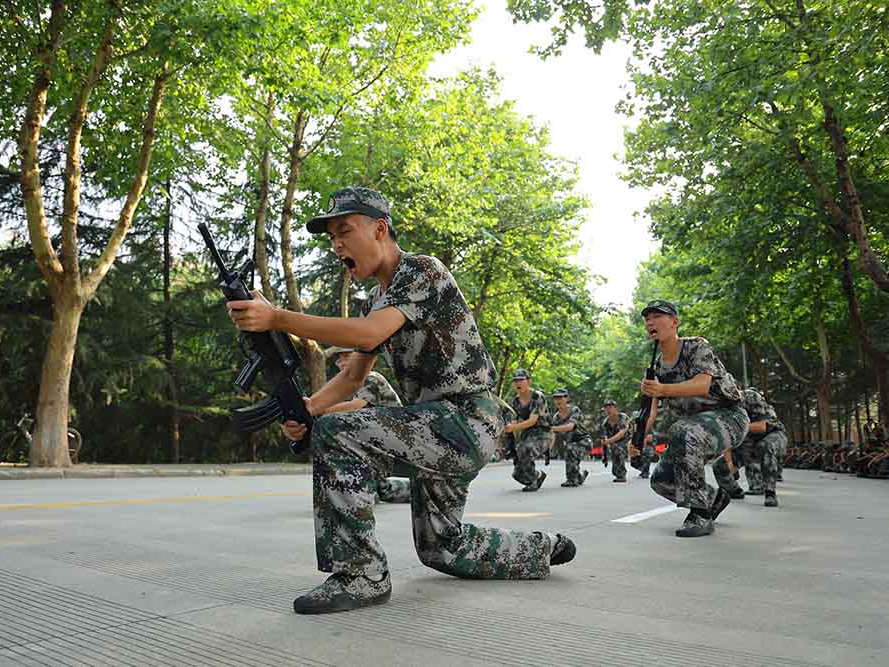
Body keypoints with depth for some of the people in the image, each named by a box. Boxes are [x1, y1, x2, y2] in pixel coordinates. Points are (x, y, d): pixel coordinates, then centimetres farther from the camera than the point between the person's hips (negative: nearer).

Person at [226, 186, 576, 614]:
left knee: (336, 434, -23)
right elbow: (354, 374, 13)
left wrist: (276, 318, -31)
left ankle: (362, 575, -14)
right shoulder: (377, 300, 15)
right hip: (438, 428, 10)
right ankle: (544, 548, 37)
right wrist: (307, 407, -6)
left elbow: (368, 334, -30)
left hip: (466, 420, -10)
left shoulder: (422, 271, -13)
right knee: (441, 548, 19)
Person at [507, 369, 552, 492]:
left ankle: (534, 482, -10)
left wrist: (513, 427, -35)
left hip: (542, 433, -6)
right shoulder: (516, 401, 6)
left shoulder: (538, 396, -14)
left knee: (524, 451, -35)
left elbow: (532, 420, -23)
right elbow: (515, 422, 4)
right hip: (526, 434, 6)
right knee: (517, 473, -2)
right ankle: (538, 475, 31)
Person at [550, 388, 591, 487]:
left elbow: (570, 426, -35)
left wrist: (553, 428, -47)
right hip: (569, 443, 6)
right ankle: (581, 476, 40)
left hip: (582, 441, -6)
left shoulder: (575, 410, -19)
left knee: (570, 449, -33)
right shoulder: (556, 417, -4)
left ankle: (572, 479, -22)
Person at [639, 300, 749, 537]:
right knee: (661, 480, -2)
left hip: (729, 417, -8)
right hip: (695, 426, 8)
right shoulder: (656, 365, 5)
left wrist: (662, 389, -50)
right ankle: (715, 499, 24)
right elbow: (654, 408, 1)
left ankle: (700, 514, -29)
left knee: (681, 432, -38)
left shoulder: (697, 347, -15)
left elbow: (702, 385, -34)